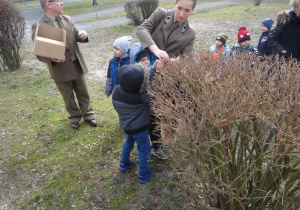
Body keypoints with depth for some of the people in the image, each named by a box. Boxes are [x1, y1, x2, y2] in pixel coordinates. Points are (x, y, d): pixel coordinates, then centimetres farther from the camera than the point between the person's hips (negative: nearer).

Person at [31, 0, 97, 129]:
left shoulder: (67, 19, 2)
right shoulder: (38, 26, -14)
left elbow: (77, 36, 8)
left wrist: (83, 35, -16)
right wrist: (52, 58, -35)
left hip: (77, 65, 4)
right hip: (60, 68, -4)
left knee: (83, 93, 17)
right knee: (68, 97, 14)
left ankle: (88, 114, 36)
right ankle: (75, 117, 36)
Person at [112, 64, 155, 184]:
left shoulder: (116, 90, -15)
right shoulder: (141, 97, -33)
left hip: (125, 124, 6)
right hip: (139, 128, -6)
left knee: (128, 143, 32)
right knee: (143, 151, 14)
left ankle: (124, 163, 51)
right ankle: (143, 175, 30)